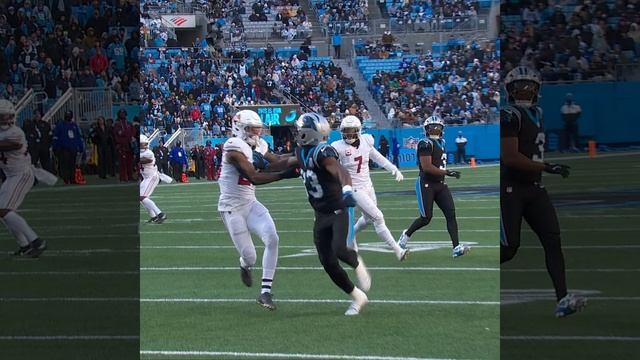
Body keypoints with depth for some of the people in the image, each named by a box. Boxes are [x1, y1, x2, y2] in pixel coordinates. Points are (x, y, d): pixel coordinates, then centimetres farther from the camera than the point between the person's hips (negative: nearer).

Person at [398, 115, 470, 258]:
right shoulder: (426, 144, -15)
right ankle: (407, 234, 25)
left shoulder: (440, 143, 13)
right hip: (426, 184, -8)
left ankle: (456, 247, -10)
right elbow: (427, 167, -23)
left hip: (440, 184, 8)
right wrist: (447, 172, -23)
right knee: (426, 218, -3)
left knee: (451, 213, -5)